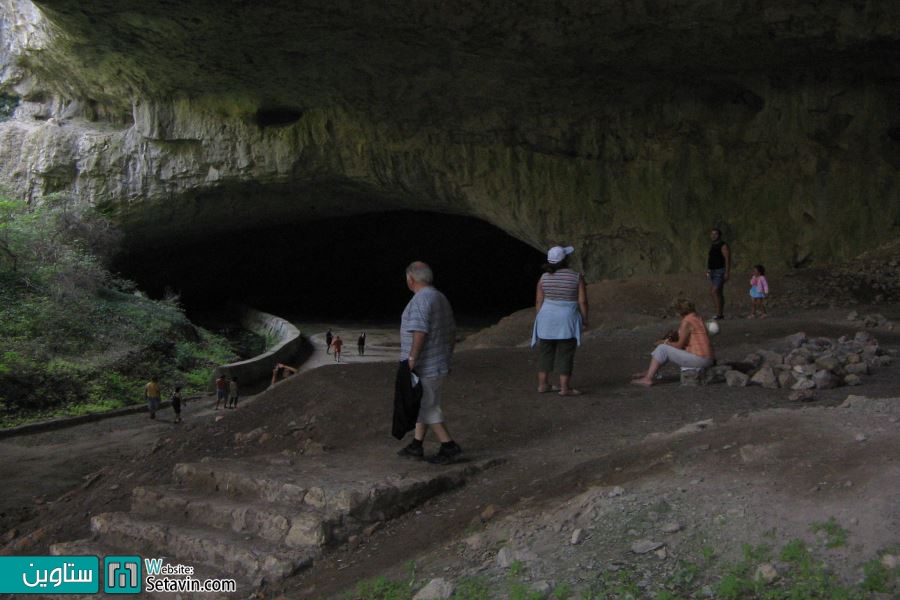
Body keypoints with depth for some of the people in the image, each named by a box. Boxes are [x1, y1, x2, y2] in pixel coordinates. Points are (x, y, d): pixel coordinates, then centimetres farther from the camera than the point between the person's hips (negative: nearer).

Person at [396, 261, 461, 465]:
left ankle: (448, 446, -2)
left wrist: (411, 358, -26)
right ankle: (416, 446, 22)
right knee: (424, 404, 16)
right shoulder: (441, 298, 13)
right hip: (440, 364, 10)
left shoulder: (421, 299, -17)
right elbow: (452, 332, 17)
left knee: (427, 408, -3)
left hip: (425, 367, -10)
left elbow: (420, 332, -27)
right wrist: (447, 357, 23)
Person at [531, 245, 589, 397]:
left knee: (545, 353, 10)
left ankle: (542, 384, 13)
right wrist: (585, 319, 2)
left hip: (547, 318, 3)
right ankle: (564, 388, 1)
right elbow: (583, 301, -9)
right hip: (567, 321, -3)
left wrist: (538, 321, 10)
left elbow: (538, 301, 1)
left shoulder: (544, 278, -2)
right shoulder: (577, 277, -8)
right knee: (565, 355, 1)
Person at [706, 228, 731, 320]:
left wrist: (727, 273, -23)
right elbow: (709, 259, 20)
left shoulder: (723, 246, -12)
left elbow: (728, 259, -17)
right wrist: (707, 271, 15)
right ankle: (721, 313, 13)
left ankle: (718, 313, -14)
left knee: (714, 292, -17)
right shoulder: (712, 246, 15)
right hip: (713, 272, 9)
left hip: (721, 272, -9)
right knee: (719, 293, 9)